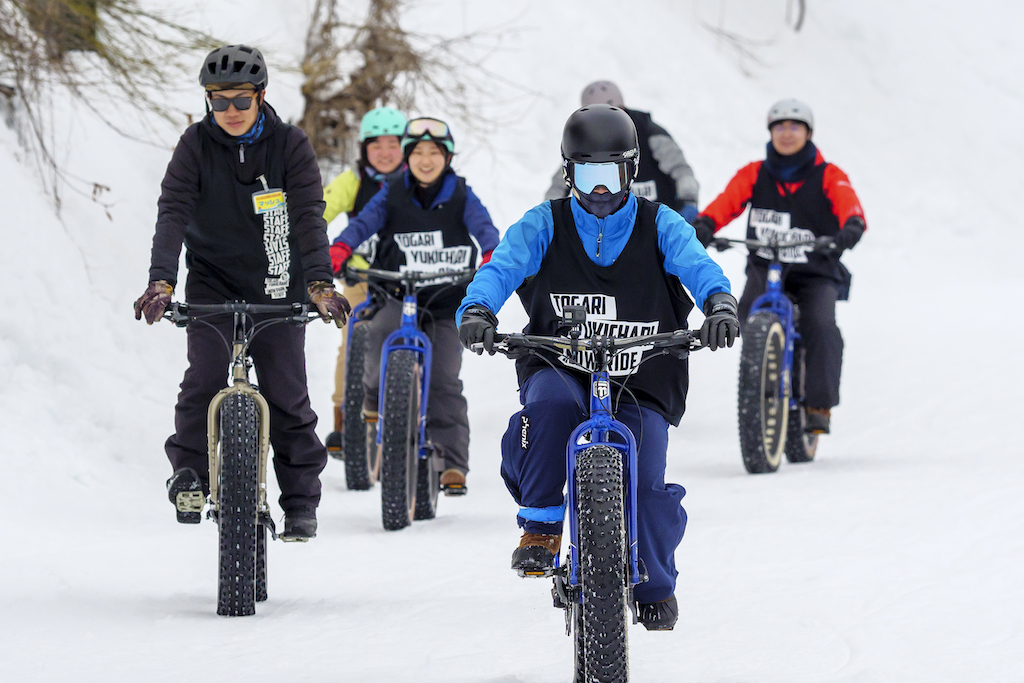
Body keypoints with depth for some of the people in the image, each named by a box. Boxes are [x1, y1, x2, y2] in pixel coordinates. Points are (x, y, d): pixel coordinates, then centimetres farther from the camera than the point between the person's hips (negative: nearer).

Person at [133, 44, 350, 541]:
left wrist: (319, 283, -33)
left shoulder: (290, 146, -9)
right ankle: (190, 473, -7)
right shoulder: (197, 144, -8)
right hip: (212, 282, 0)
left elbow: (309, 216, -19)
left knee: (286, 395, -1)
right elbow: (173, 212, -17)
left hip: (276, 289, 0)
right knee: (206, 376, -22)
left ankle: (301, 502, 11)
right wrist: (161, 281, -32)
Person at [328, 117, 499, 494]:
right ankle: (376, 391, 1)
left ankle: (452, 462, -2)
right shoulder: (392, 193, 2)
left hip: (447, 298, 0)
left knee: (444, 380, -6)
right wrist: (338, 250, -29)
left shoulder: (460, 195, 2)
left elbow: (482, 225, -12)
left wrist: (493, 255, -34)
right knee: (380, 335, -30)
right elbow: (365, 221, -10)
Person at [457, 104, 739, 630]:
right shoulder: (545, 225, 4)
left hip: (641, 380, 0)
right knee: (549, 405, -36)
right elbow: (503, 264, -13)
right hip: (559, 366, 0)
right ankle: (541, 525, -20)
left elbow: (695, 264, -14)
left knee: (644, 483, -13)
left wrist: (719, 302, -37)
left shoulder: (659, 225, 4)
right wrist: (477, 309, -35)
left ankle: (657, 588, 16)